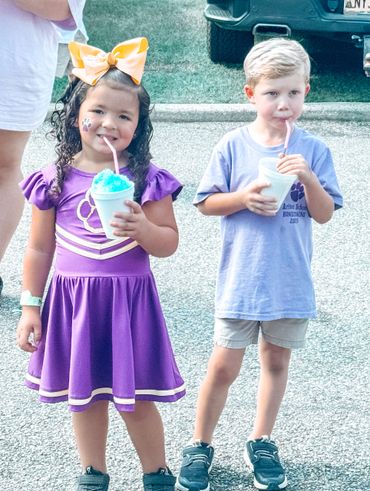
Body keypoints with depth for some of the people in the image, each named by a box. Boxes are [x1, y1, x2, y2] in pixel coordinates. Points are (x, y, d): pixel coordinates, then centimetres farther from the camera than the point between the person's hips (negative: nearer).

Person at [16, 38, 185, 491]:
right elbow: (40, 249, 5)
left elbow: (169, 243, -2)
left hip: (129, 298, -2)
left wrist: (143, 228, -23)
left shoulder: (147, 179, -6)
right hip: (73, 299, 2)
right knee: (85, 395, 13)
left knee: (135, 400, 4)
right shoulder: (56, 179, -2)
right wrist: (30, 306, 5)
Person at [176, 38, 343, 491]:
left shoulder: (313, 150, -3)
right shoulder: (233, 146, -6)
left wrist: (308, 178, -20)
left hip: (290, 280, 2)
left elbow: (325, 214, -3)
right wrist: (244, 199, -18)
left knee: (276, 361, 15)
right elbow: (205, 203, -1)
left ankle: (261, 444, 31)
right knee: (224, 365, 3)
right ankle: (199, 447, 19)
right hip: (240, 279, -2)